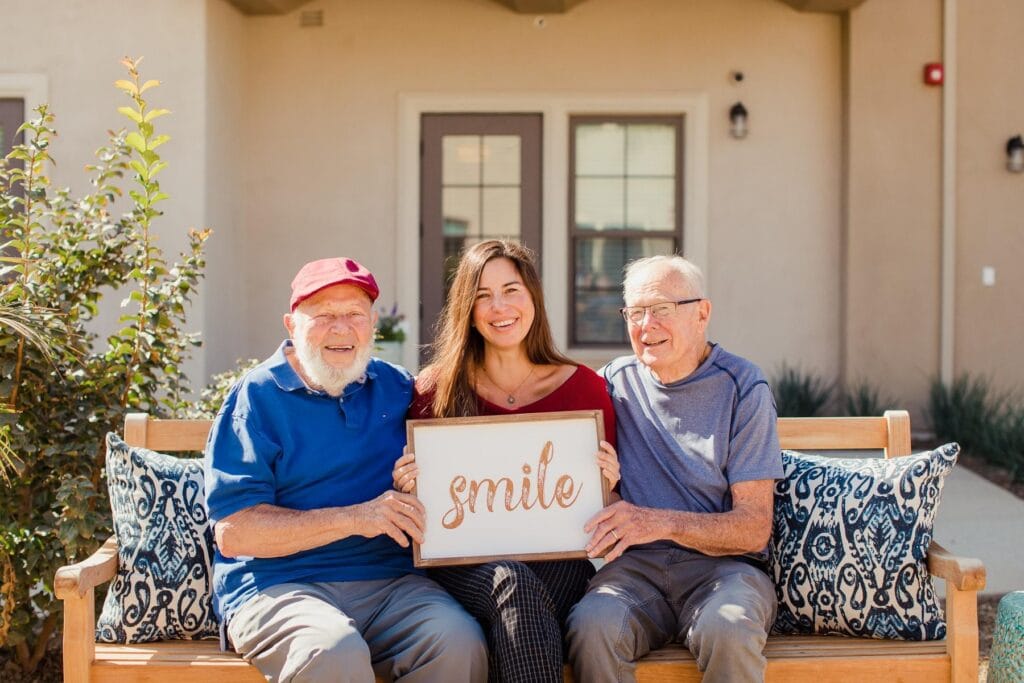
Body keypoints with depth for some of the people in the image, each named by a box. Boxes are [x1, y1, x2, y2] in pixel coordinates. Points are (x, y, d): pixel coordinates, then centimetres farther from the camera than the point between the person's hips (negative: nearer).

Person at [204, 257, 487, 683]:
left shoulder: (396, 388, 15)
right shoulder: (258, 397, 2)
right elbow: (232, 532, -7)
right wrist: (352, 519, -13)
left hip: (390, 580, 4)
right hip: (277, 584, -3)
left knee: (460, 644, -27)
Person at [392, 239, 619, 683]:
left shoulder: (583, 386, 9)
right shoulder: (435, 391, 7)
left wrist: (607, 484, -8)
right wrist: (406, 488, -10)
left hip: (555, 559, 0)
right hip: (463, 562, 0)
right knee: (512, 584, -35)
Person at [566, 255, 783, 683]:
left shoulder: (742, 387, 0)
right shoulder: (616, 382, 9)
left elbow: (754, 528, -5)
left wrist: (661, 522, -19)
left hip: (721, 565, -2)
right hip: (636, 566, 2)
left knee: (728, 631, -35)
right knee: (592, 626, -30)